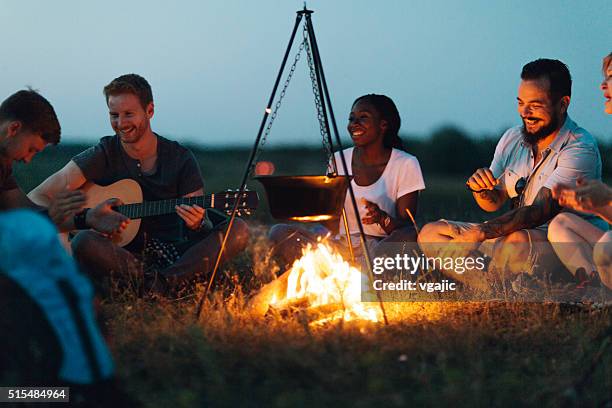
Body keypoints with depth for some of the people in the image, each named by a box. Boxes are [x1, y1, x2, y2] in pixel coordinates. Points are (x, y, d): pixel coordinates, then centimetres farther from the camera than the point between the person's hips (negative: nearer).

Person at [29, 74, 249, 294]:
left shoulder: (181, 158, 5)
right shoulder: (103, 155, 0)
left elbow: (204, 228, 5)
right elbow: (38, 197, -8)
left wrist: (196, 224, -21)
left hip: (173, 255, 2)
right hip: (120, 255, -2)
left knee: (239, 230, -21)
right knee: (83, 242, -35)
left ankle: (164, 281, -31)